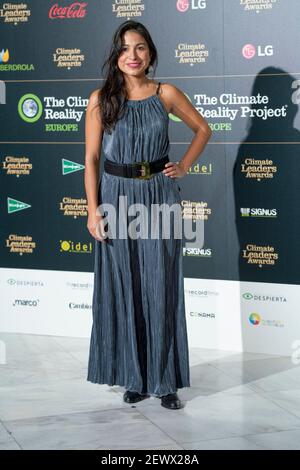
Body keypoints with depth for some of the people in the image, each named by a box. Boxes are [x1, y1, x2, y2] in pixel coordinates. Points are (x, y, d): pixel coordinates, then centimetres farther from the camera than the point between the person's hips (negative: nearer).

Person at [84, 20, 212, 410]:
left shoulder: (165, 94, 1)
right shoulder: (101, 99, -1)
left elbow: (202, 129, 15)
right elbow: (91, 158, 0)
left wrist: (184, 166, 3)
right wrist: (93, 210, -6)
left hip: (160, 195, 0)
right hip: (117, 195, 0)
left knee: (161, 288, 2)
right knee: (123, 288, 5)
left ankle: (164, 379, 11)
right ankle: (134, 377, 17)